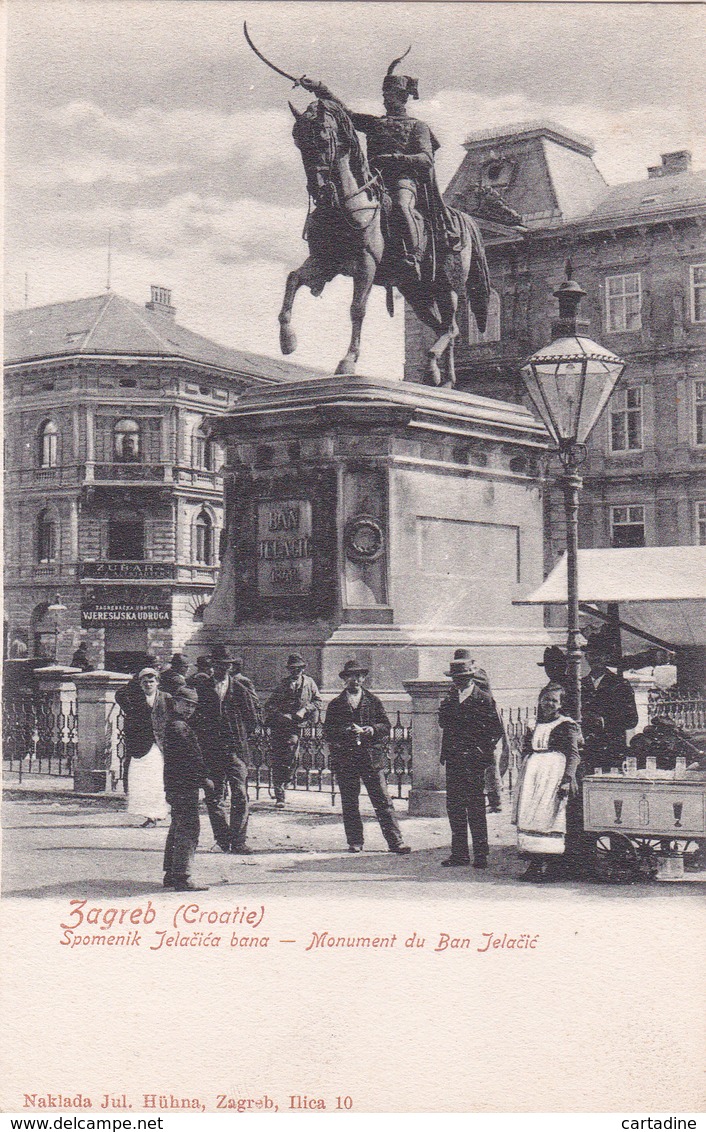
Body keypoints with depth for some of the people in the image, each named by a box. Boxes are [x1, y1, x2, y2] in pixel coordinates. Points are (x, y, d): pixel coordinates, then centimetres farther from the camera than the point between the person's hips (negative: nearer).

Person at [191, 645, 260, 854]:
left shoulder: (240, 689, 5)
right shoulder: (201, 688, 5)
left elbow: (252, 718, 12)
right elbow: (195, 718, 9)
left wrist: (241, 736, 9)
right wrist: (203, 739, 3)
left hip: (236, 749, -1)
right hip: (211, 750, 1)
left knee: (240, 795, -7)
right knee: (214, 796, 4)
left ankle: (238, 840, -2)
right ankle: (222, 839, 13)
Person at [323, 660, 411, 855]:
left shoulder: (374, 701, 11)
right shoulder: (336, 705, 9)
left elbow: (386, 726, 8)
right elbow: (328, 732, 3)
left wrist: (371, 730, -12)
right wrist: (347, 732, -14)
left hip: (372, 757, 0)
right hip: (345, 760, 0)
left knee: (383, 802, -3)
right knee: (350, 805, 4)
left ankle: (395, 841, -2)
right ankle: (355, 842, 13)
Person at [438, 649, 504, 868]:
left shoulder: (484, 699, -3)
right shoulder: (450, 699, 15)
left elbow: (497, 730, -4)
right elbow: (444, 725, 17)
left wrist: (483, 751, -9)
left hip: (474, 760, -6)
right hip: (453, 760, 6)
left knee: (475, 805, -6)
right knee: (454, 805, 6)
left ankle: (480, 854, 0)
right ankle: (459, 853, 13)